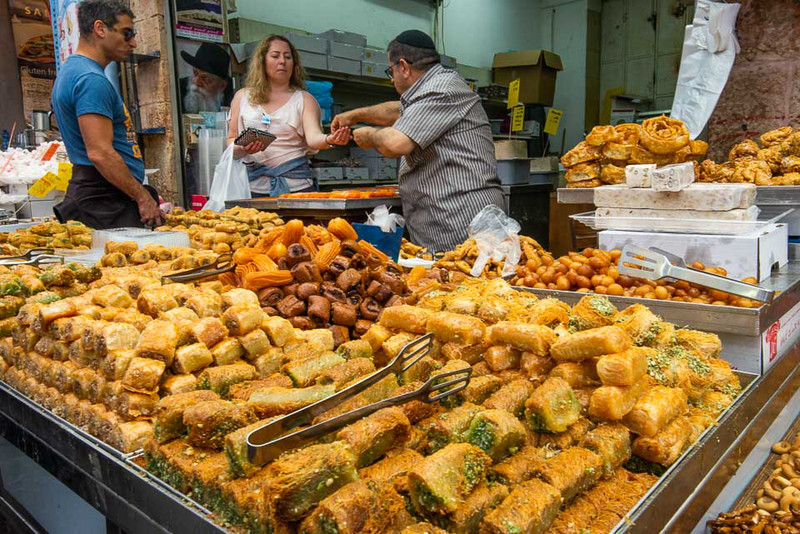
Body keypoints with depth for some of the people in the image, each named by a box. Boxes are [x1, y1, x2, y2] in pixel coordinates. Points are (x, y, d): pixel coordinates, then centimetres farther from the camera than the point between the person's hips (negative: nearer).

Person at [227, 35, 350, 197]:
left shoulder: (304, 99, 7)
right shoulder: (243, 97, 12)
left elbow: (313, 137, -10)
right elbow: (231, 139, 14)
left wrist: (330, 140, -32)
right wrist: (242, 148, -9)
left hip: (296, 183, -1)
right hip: (255, 185, 1)